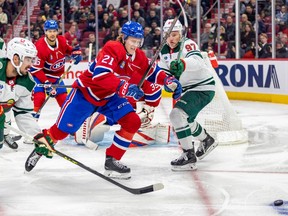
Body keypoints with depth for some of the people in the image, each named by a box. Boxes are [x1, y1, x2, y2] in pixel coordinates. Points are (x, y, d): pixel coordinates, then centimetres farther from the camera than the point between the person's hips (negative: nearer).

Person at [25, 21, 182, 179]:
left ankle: (112, 161, 1)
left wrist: (168, 80, -10)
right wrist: (123, 87, -48)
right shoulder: (112, 49, -28)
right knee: (64, 129, -3)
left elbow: (151, 72, 9)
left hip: (109, 97, 7)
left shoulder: (139, 57, -4)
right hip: (85, 92, -7)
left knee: (133, 122, -9)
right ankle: (41, 146, 25)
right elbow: (100, 75, -40)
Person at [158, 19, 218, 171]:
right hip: (187, 89, 10)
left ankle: (189, 156, -20)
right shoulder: (164, 52, 4)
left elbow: (197, 61, -41)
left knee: (177, 114, -24)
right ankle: (207, 141, 55)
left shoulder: (188, 44, -21)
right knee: (186, 119, 27)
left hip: (203, 88, -10)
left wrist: (182, 64, -62)